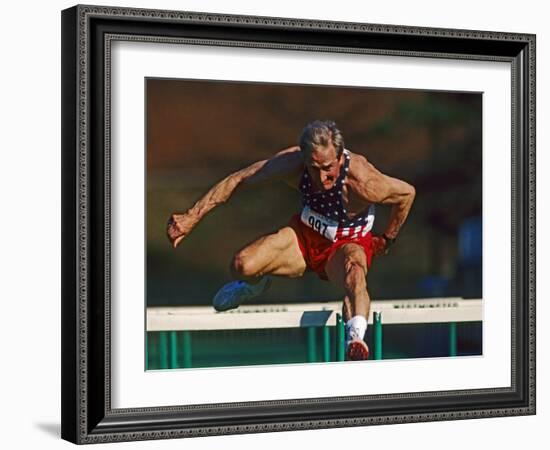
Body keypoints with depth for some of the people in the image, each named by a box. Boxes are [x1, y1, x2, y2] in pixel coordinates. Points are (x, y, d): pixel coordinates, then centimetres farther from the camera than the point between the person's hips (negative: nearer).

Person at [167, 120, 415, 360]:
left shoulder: (361, 181, -33)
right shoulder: (292, 162, -24)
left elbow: (407, 193, -14)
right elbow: (237, 180, -13)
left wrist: (387, 241, -1)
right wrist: (191, 217, -16)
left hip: (347, 244, -3)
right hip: (306, 235, 4)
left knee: (354, 270, -40)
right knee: (242, 266, -18)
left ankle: (355, 338, -55)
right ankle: (255, 283, 19)